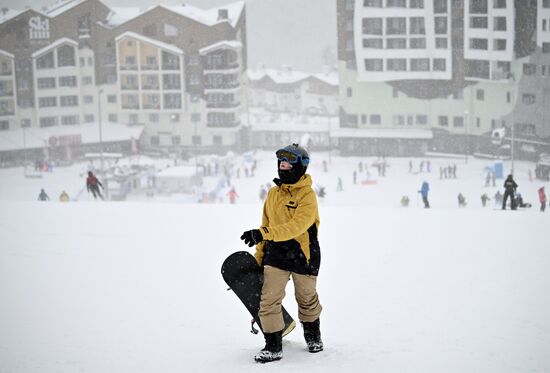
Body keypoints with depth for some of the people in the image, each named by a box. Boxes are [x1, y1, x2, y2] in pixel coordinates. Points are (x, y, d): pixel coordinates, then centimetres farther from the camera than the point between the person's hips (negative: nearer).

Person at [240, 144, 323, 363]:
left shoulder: (307, 195, -15)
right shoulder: (273, 193, 6)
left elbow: (297, 226, -29)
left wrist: (263, 234, -37)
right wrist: (259, 256, 14)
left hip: (303, 254, -4)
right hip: (276, 253, 4)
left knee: (307, 299, 16)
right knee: (268, 300, -8)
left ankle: (313, 335, 41)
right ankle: (273, 347, 0)